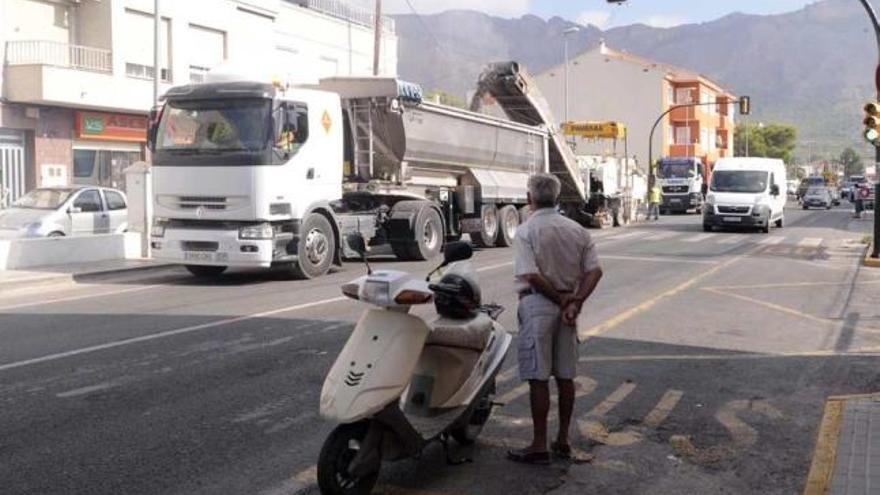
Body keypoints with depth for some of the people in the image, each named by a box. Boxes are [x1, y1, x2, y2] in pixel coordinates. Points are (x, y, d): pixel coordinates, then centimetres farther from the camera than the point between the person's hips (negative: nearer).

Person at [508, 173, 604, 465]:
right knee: (565, 376, 12)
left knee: (538, 378, -1)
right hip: (566, 305, 6)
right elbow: (595, 271, -1)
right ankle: (563, 441, 22)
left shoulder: (526, 231, -8)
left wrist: (562, 300, -10)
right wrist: (575, 302, -7)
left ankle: (539, 446, 3)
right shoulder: (577, 230, 8)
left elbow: (531, 275, -19)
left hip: (538, 303, -6)